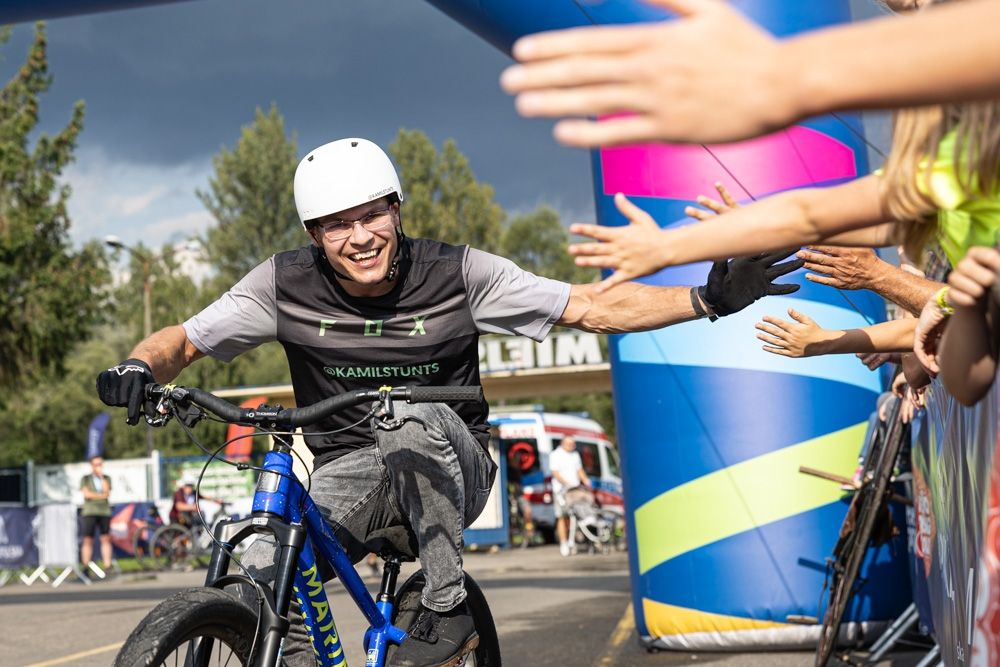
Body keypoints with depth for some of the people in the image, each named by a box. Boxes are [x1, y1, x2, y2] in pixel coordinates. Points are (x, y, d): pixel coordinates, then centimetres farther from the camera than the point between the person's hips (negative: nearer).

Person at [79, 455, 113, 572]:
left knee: (106, 539, -4)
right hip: (89, 512, -2)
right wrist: (101, 495, -5)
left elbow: (107, 493, -3)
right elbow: (86, 494, -6)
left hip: (104, 511, 2)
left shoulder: (107, 478, 13)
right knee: (87, 541, -4)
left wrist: (101, 477, -6)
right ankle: (85, 568, -4)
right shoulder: (85, 479, 7)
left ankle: (107, 567, -6)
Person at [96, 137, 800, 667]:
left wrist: (709, 299, -24)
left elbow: (595, 306, -13)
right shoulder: (287, 284, -12)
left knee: (412, 417, -36)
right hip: (351, 474, 1)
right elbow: (185, 339, -6)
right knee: (264, 569, -28)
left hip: (449, 467, -1)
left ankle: (448, 610, -23)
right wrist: (138, 368, -31)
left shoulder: (457, 273, -14)